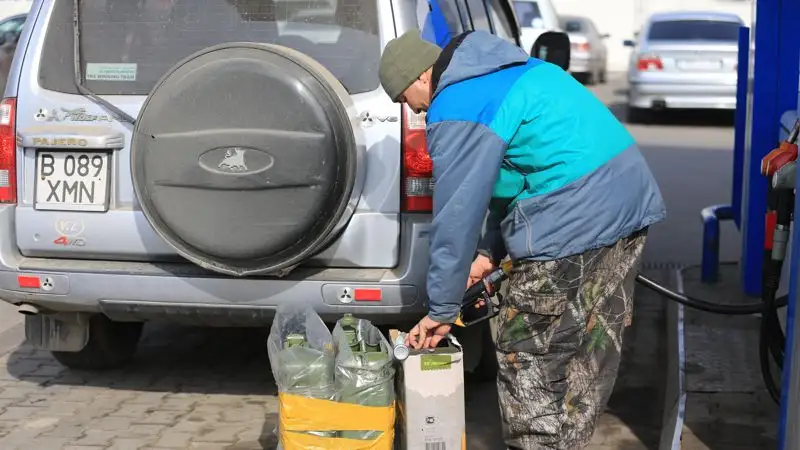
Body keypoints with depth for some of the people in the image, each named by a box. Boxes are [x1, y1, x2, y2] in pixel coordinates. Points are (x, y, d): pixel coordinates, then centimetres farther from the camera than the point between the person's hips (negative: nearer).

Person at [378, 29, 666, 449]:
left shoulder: (456, 110, -10)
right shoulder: (508, 70, 20)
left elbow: (456, 215, -9)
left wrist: (441, 311, 0)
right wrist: (491, 251, 19)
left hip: (573, 226, -10)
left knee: (526, 360, 4)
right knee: (587, 360, 18)